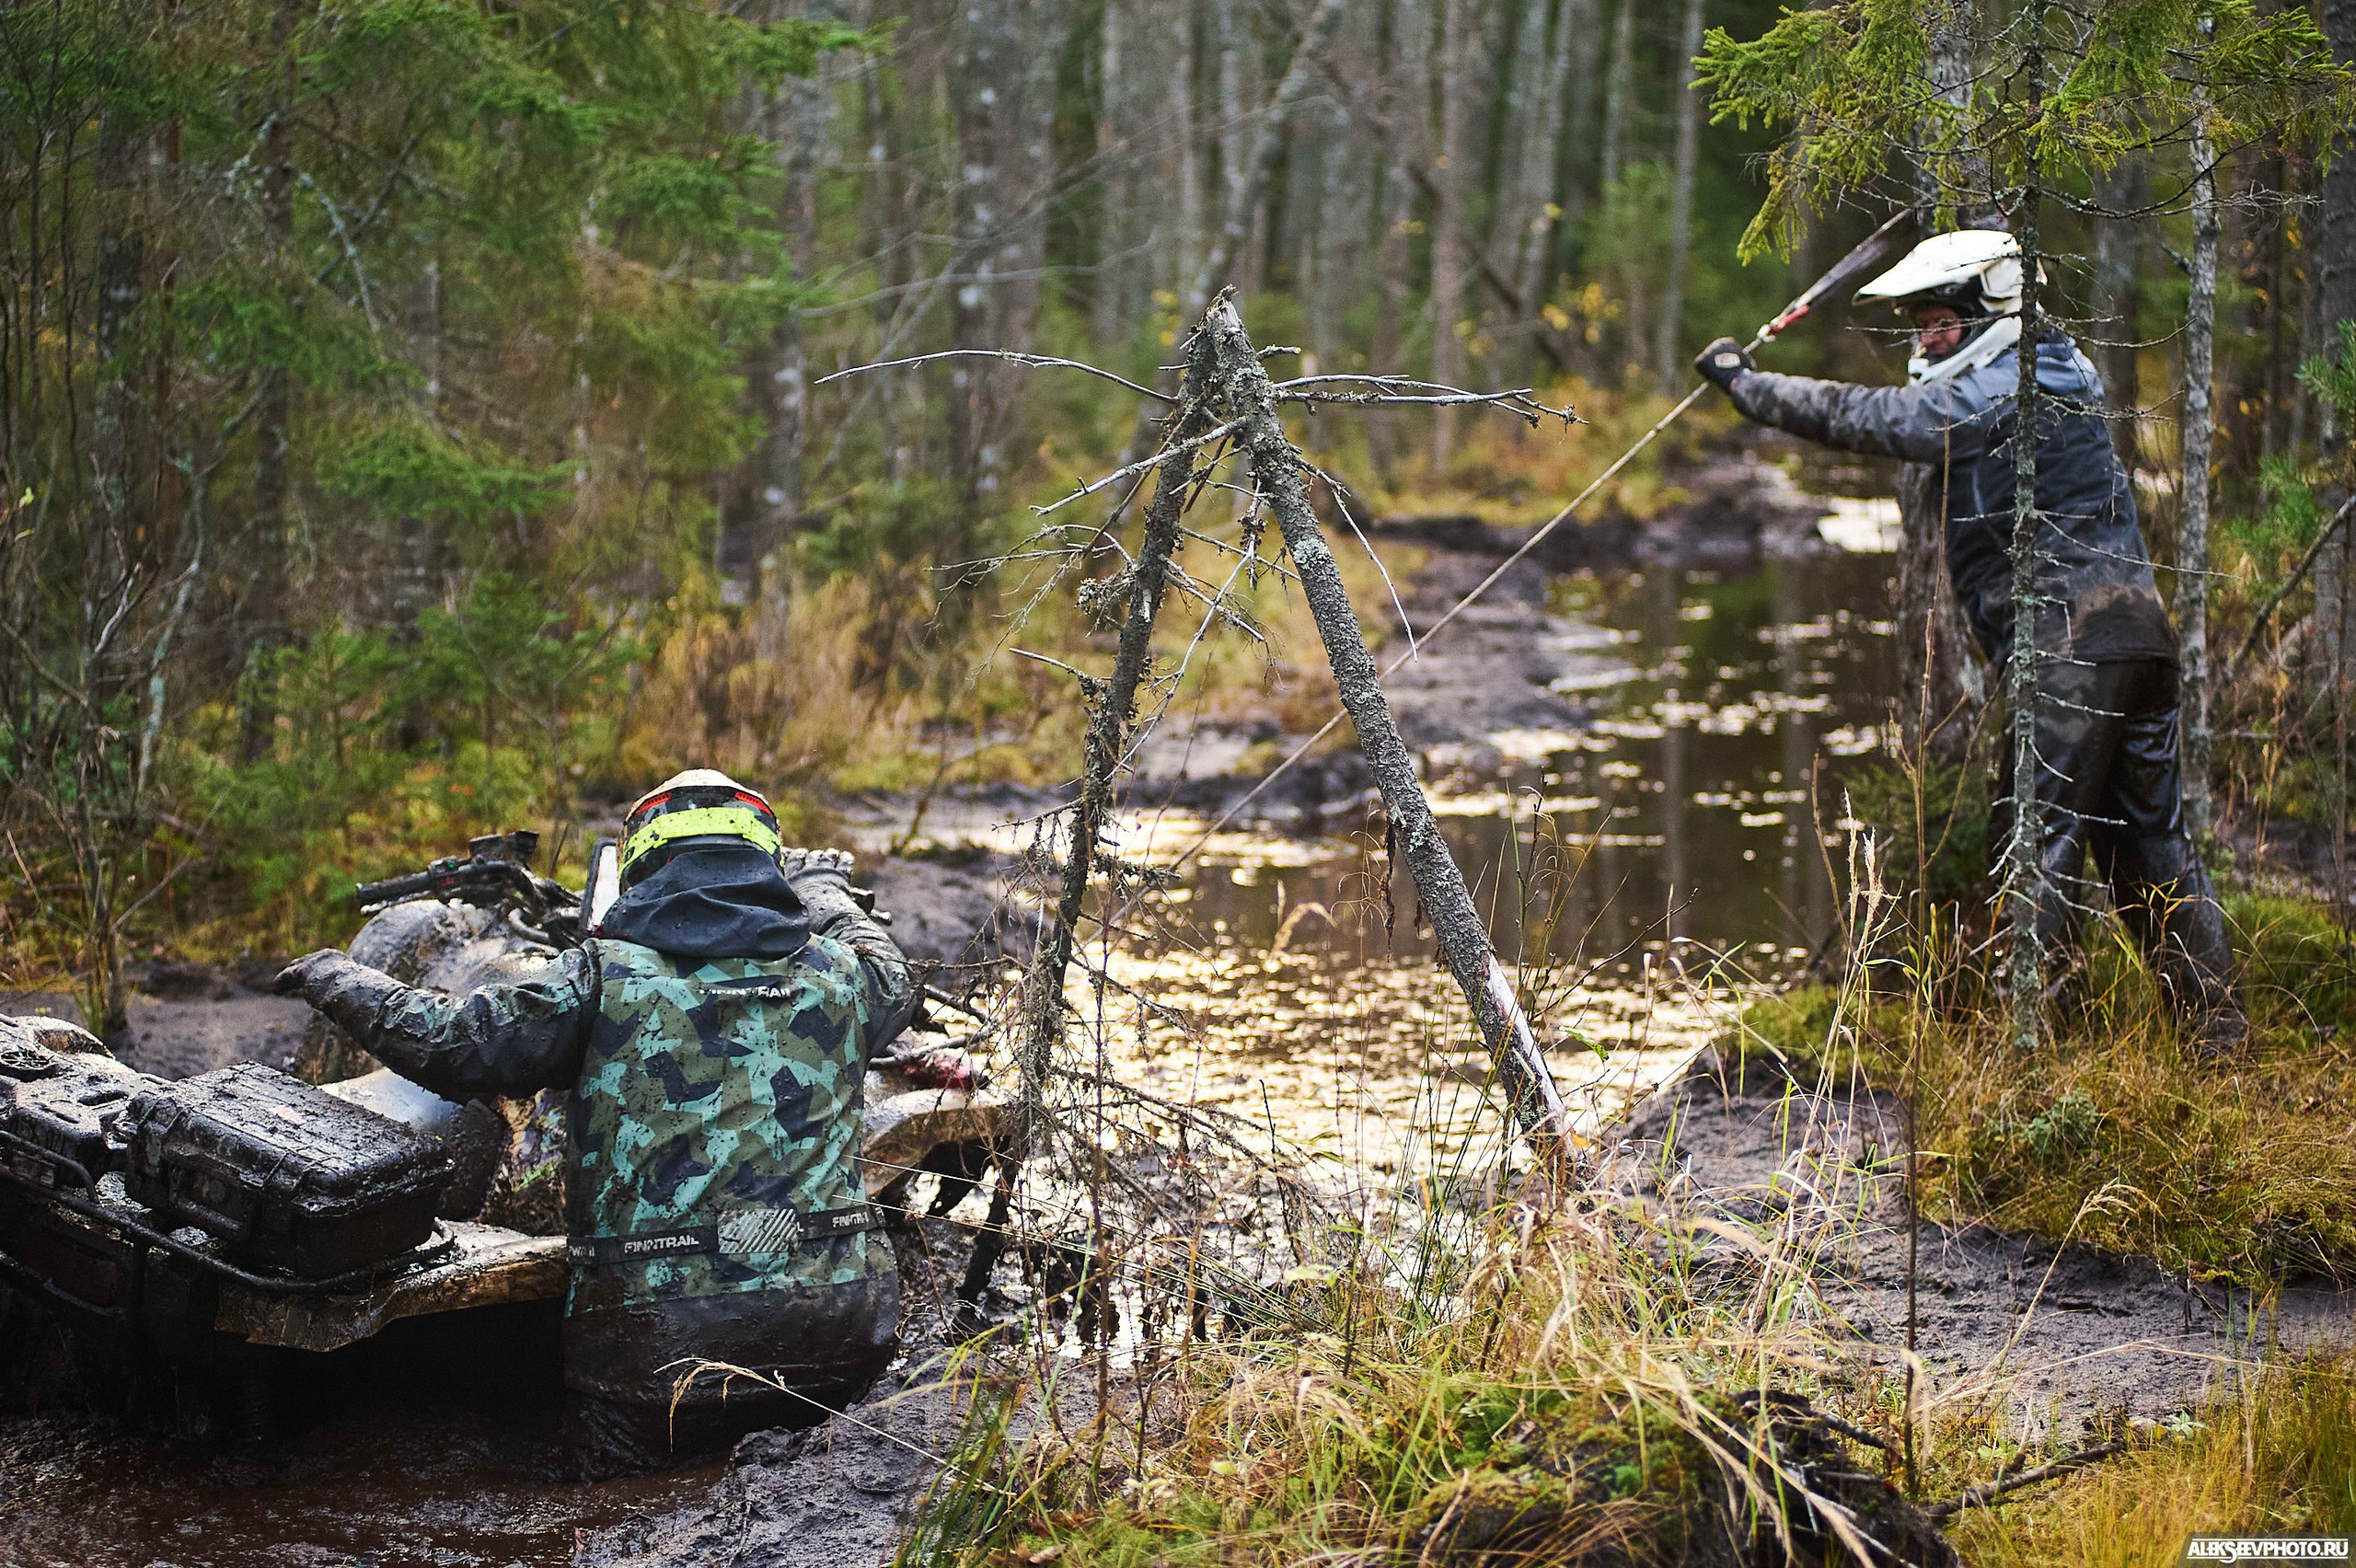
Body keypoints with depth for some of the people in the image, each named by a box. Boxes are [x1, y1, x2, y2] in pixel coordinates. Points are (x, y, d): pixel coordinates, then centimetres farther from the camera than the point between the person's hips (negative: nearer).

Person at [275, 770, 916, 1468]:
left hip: (660, 1340, -2)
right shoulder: (837, 974, 9)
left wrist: (337, 982, 17)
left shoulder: (606, 976, -2)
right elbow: (892, 981, 35)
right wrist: (819, 882, 54)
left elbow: (450, 1044, -2)